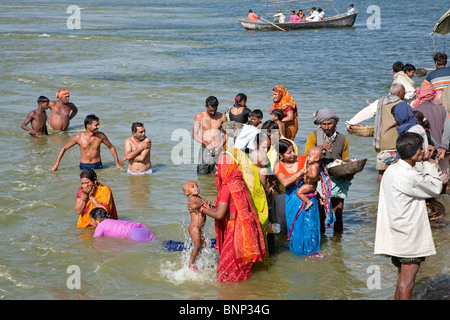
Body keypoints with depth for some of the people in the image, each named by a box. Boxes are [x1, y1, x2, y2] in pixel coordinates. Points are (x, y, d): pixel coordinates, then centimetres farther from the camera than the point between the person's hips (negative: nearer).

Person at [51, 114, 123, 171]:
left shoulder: (101, 136, -2)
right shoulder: (79, 137, -8)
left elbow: (111, 147, 13)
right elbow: (64, 148, 2)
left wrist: (117, 164, 11)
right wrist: (56, 164, -3)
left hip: (98, 166, 1)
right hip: (84, 167, -1)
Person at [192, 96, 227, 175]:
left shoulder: (222, 117, 4)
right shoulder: (199, 117, 1)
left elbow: (226, 133, 12)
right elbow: (194, 135, -2)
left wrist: (220, 145, -5)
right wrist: (205, 143, -18)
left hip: (218, 150, 0)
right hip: (205, 149, 0)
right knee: (202, 174, 0)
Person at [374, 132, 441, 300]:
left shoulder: (391, 171, 8)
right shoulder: (410, 176, -21)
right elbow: (436, 188, -6)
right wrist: (427, 163, -3)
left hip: (396, 237, 9)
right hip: (410, 239, -9)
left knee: (402, 282, 17)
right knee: (406, 285, -6)